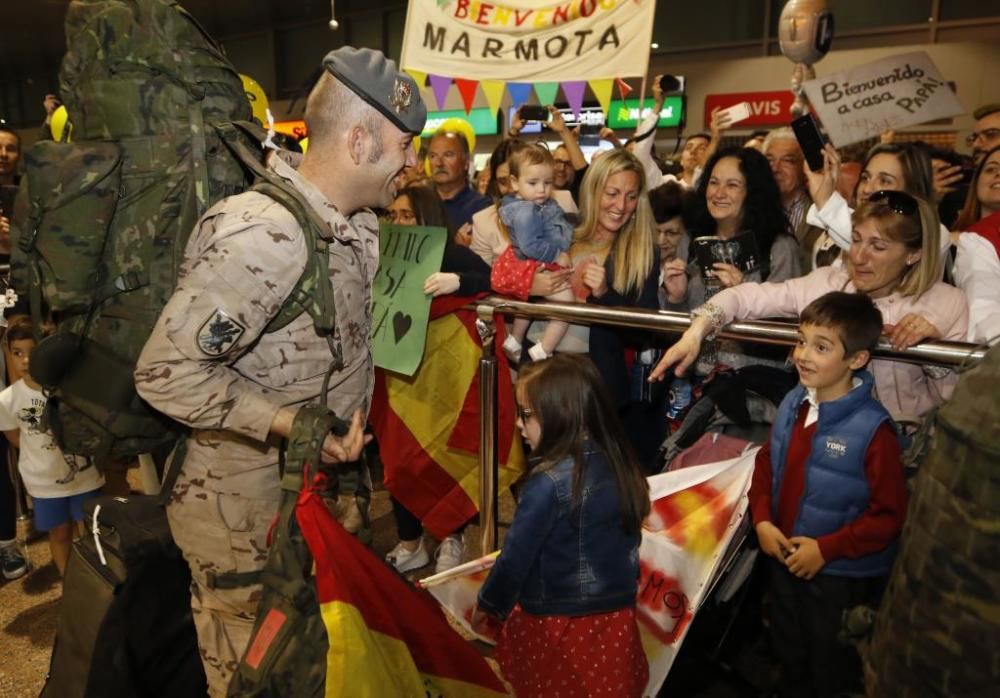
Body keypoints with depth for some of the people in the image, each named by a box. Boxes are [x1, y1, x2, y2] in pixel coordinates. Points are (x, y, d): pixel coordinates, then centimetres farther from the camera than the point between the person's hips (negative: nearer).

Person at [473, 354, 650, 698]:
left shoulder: (549, 483, -25)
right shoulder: (617, 464, -5)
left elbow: (516, 556, -17)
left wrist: (488, 604, 1)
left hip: (556, 623, -5)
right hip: (616, 617, 6)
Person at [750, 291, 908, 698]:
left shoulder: (872, 429, -26)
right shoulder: (793, 404, -7)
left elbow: (889, 514, -21)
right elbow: (766, 462, 5)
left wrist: (826, 549, -21)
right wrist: (762, 520, -7)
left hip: (841, 574, -5)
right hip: (782, 557, 6)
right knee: (788, 651, 29)